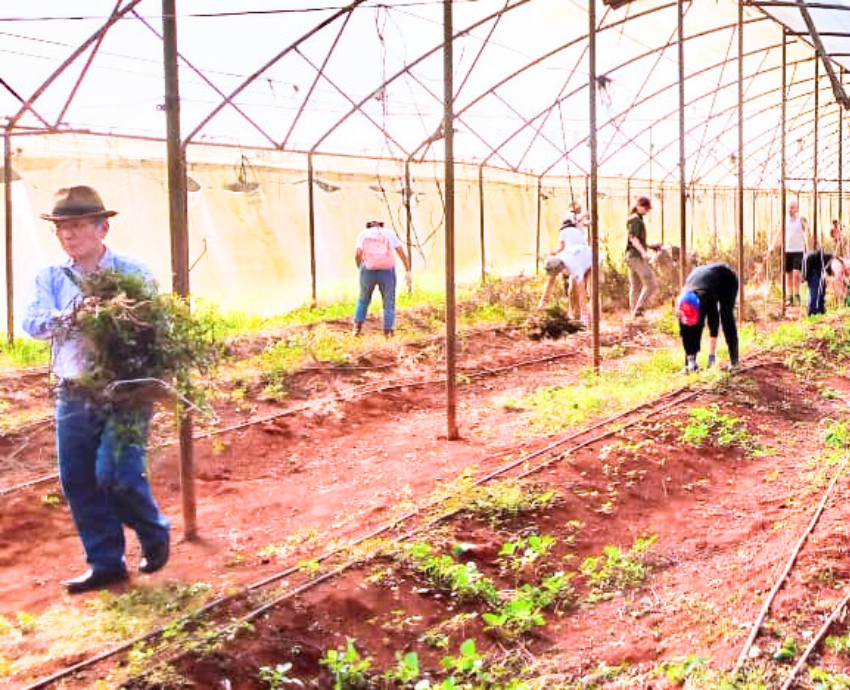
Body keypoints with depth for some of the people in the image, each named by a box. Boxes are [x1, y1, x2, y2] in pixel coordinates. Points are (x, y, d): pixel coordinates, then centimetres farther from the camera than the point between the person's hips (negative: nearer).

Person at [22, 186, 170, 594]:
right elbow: (32, 322, -7)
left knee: (116, 474, -13)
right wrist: (70, 316, -26)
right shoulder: (50, 278, 9)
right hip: (73, 394, 5)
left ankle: (154, 535, 16)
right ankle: (105, 564, 21)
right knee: (78, 482, 6)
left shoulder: (133, 274, -1)